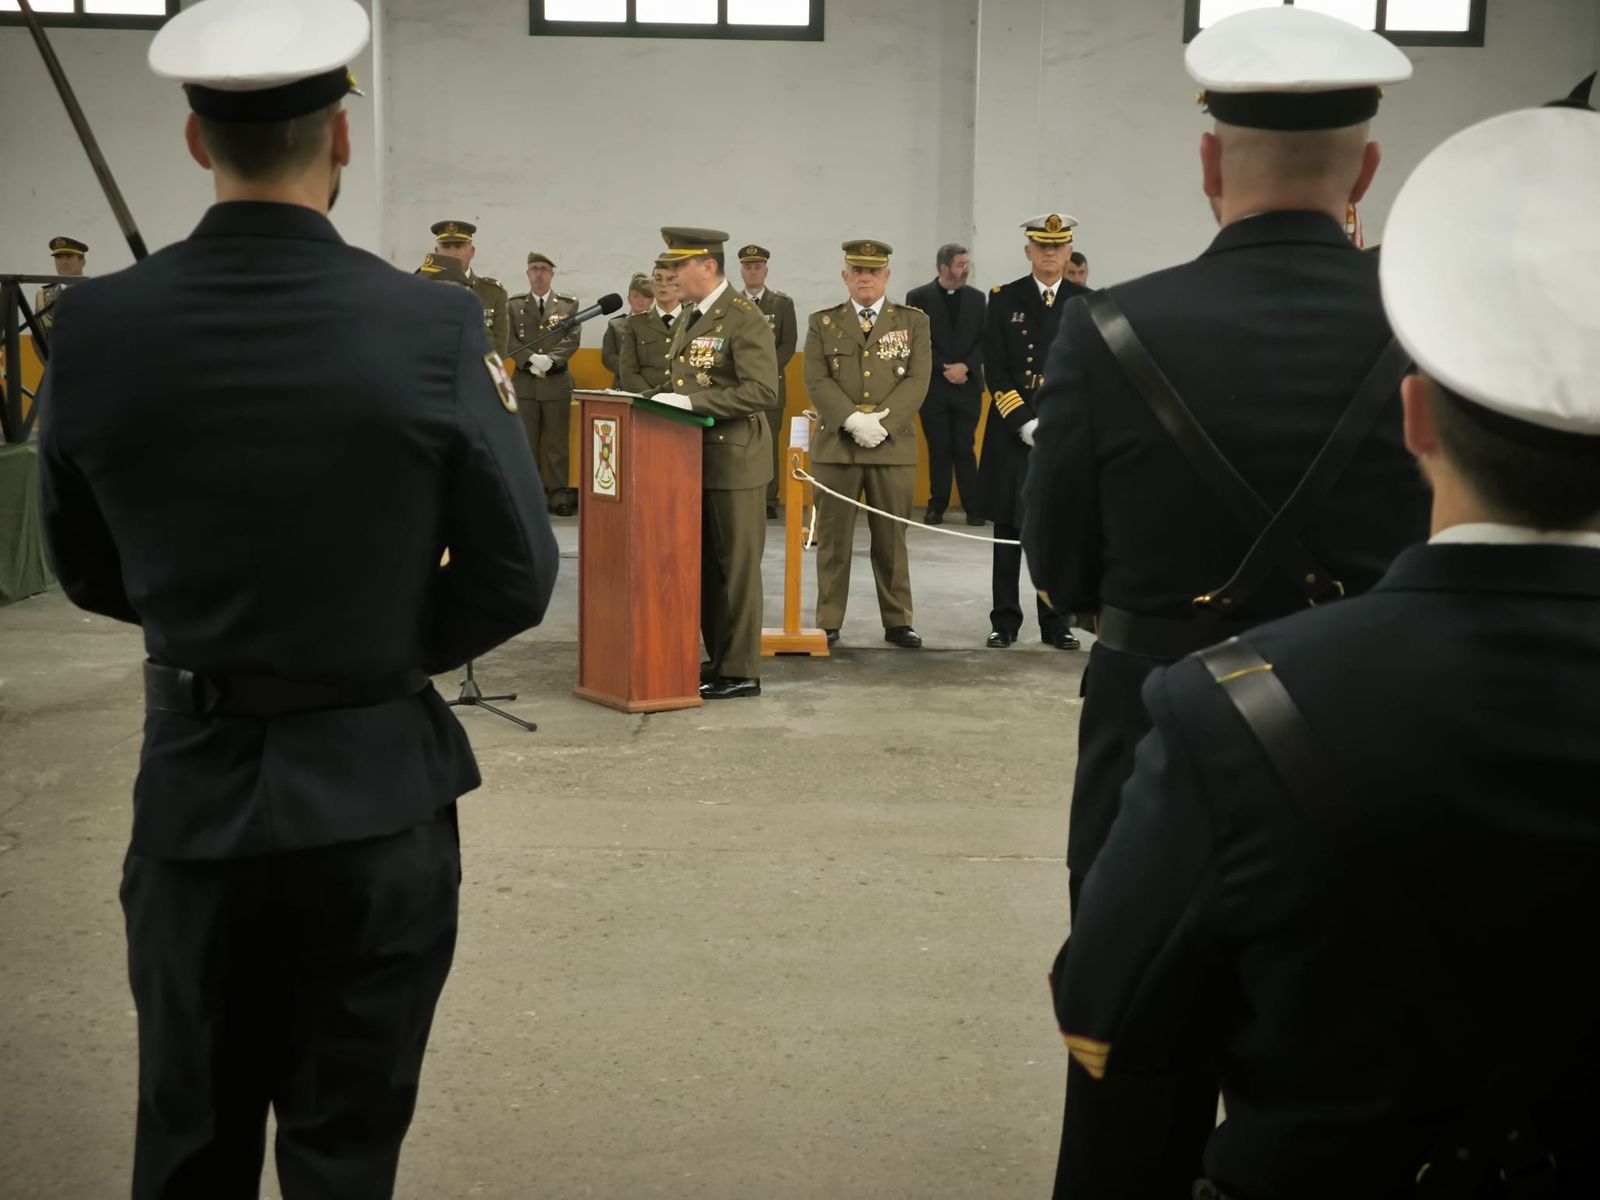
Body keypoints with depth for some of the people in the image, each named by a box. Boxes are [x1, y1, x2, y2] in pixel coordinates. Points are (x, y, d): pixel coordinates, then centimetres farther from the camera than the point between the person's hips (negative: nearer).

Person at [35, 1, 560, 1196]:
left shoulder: (97, 326, -8)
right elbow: (515, 578, -10)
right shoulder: (434, 326, -15)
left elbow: (90, 572, 4)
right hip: (376, 792, -2)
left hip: (193, 788, 2)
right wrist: (383, 649, 6)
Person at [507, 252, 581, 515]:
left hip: (557, 381, -1)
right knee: (525, 442, 4)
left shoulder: (569, 304, 6)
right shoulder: (514, 304, 8)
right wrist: (531, 359, -18)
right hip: (525, 381, 1)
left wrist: (549, 359, -18)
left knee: (558, 442, 1)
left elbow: (572, 338, -4)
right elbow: (510, 339, -1)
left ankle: (559, 494, 5)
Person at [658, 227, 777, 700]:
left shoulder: (745, 320, -14)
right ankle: (719, 658, 23)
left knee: (736, 567, -1)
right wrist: (670, 400, 3)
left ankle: (740, 672, 6)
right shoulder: (689, 317, 13)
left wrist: (692, 402, -24)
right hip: (696, 457, 9)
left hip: (733, 460, -9)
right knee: (705, 566, 13)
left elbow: (762, 391, -22)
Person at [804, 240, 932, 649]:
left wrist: (882, 423, -14)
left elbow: (917, 380, -2)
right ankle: (828, 623, 9)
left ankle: (897, 622, 13)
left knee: (892, 538, 5)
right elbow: (817, 381, -2)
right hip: (835, 445, 0)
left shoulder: (913, 321, 8)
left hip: (894, 446, 0)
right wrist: (853, 421, -15)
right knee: (833, 539, 4)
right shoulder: (822, 323, 9)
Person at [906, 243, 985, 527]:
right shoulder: (918, 297, 1)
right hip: (933, 387, -1)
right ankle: (937, 506, 10)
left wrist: (965, 366, -10)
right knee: (938, 449, 2)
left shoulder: (976, 298, 9)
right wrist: (944, 369, -10)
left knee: (965, 448, -1)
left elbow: (984, 340, 5)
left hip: (967, 385, 1)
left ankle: (974, 507, 3)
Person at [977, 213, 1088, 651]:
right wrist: (1026, 422, -11)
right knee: (1007, 532, 3)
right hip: (1012, 432, 0)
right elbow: (995, 371, -1)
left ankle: (1057, 624, 12)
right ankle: (1005, 622, 11)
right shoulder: (1004, 299, 5)